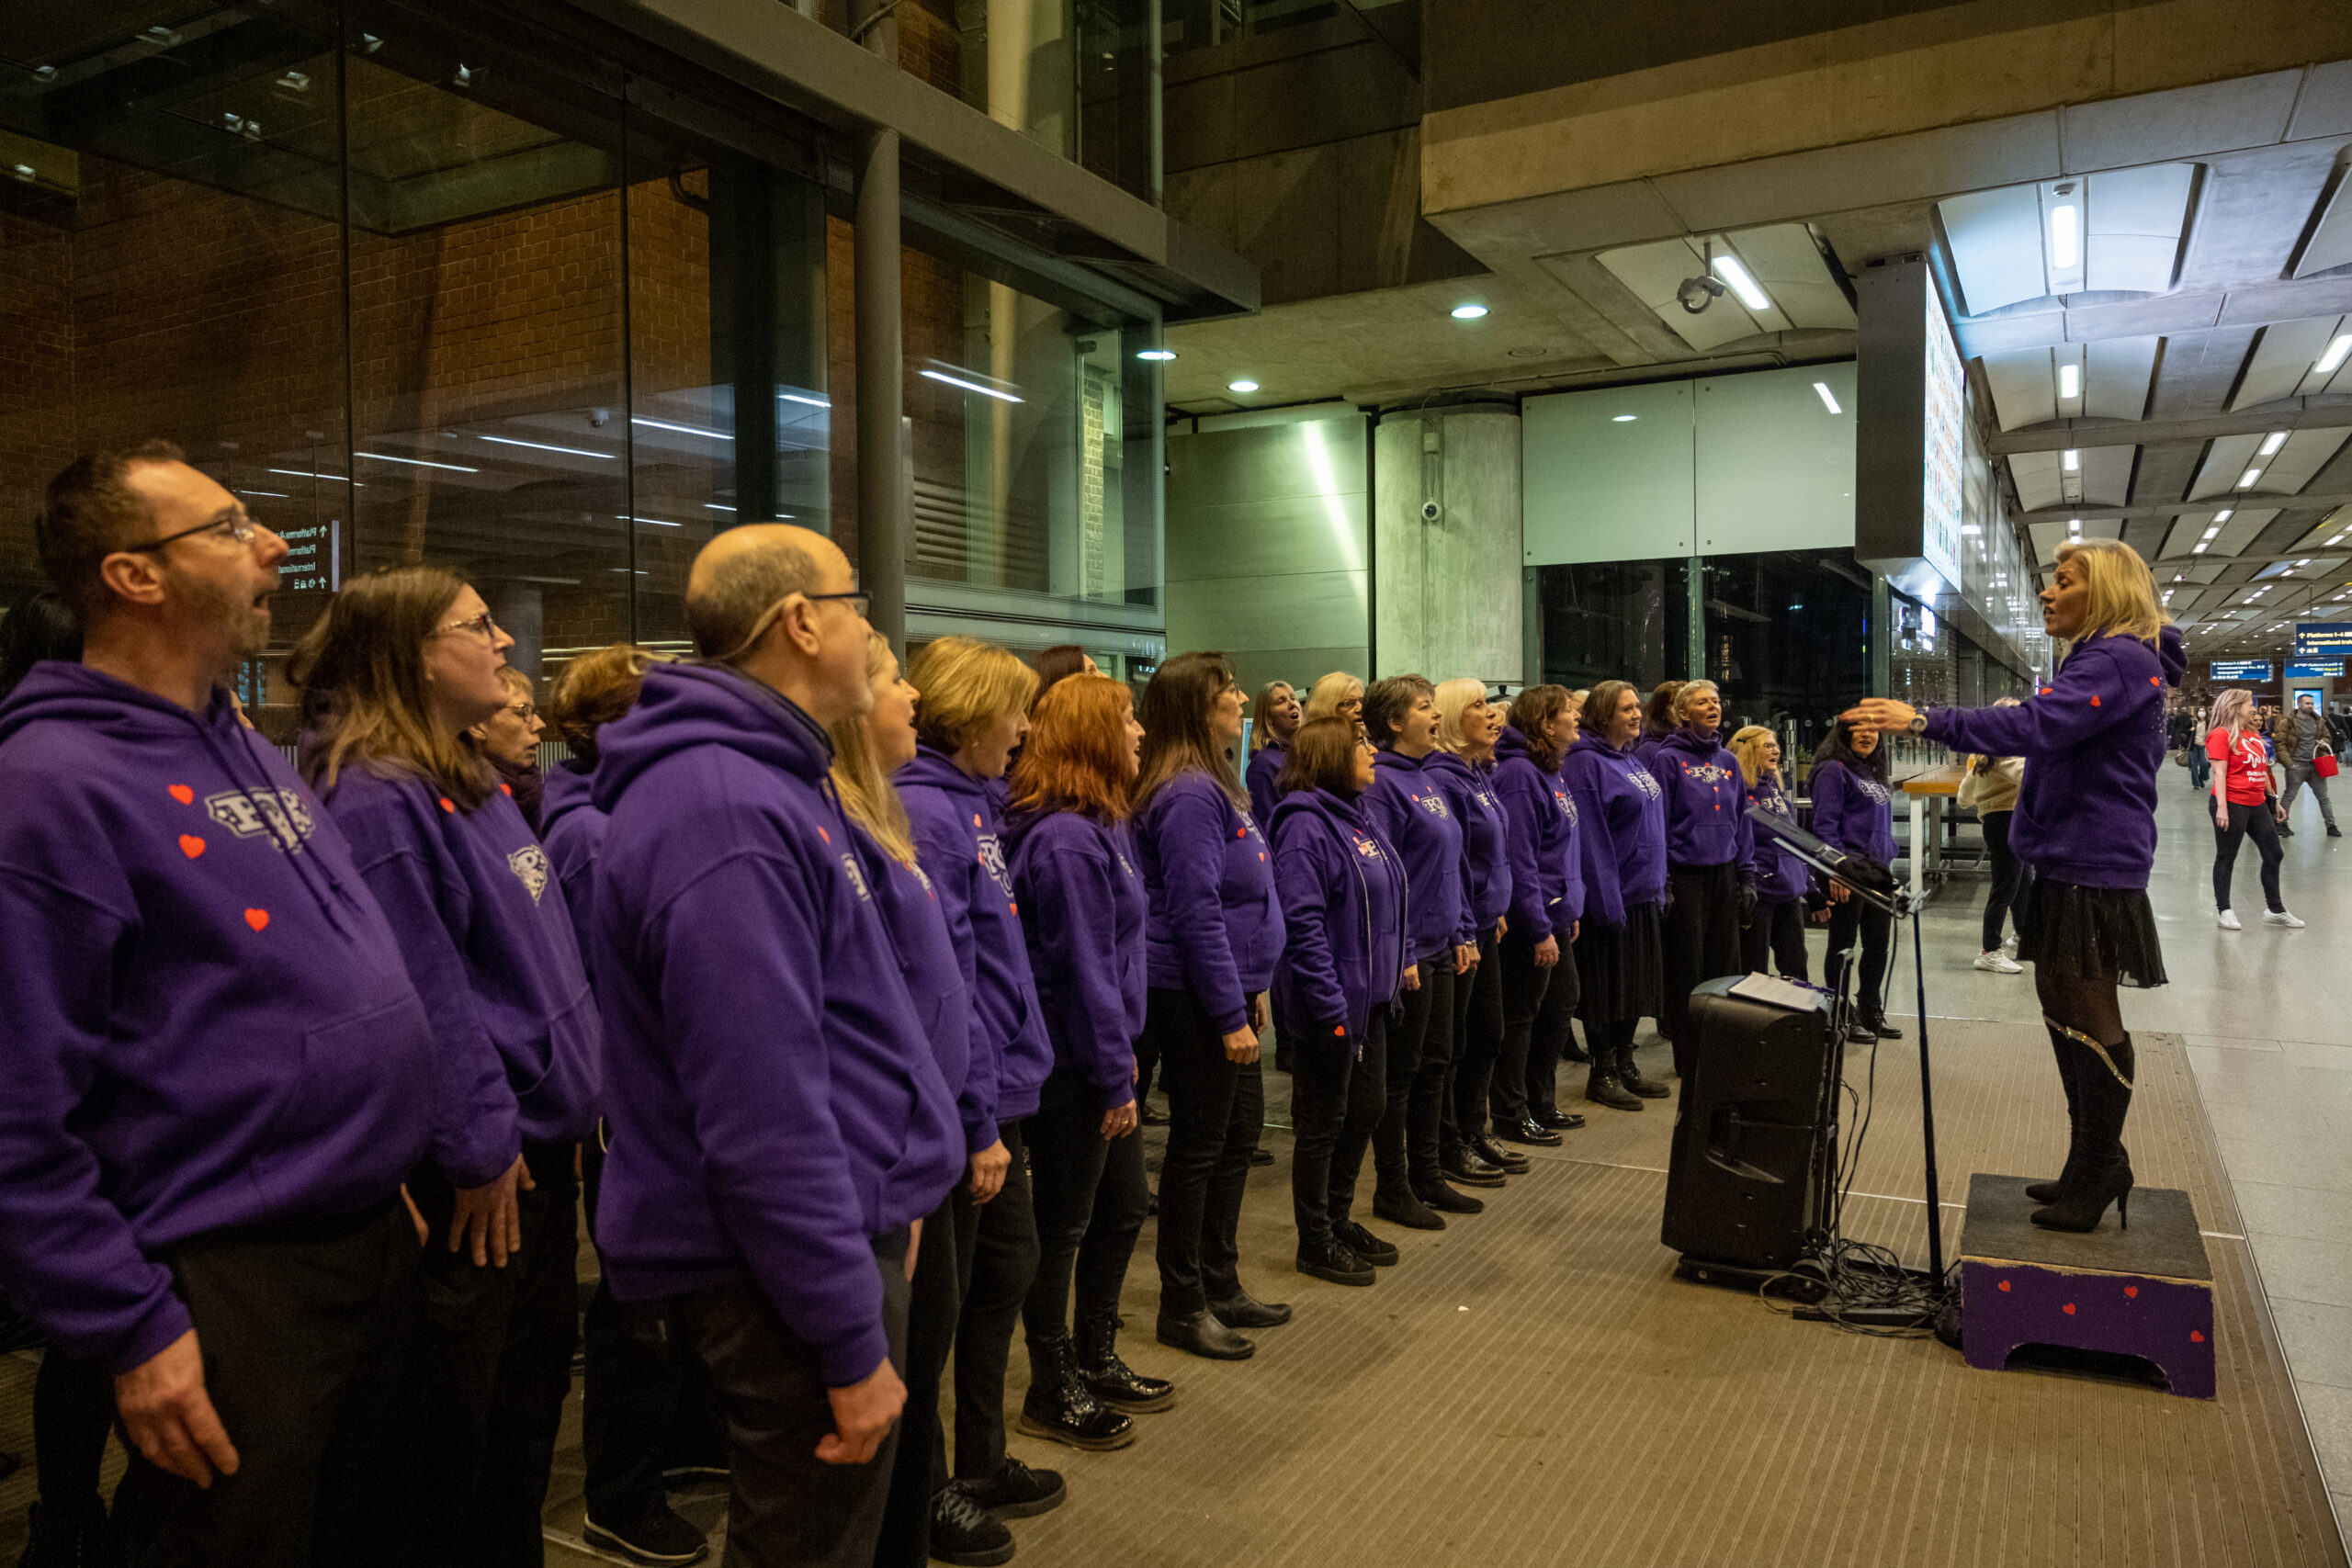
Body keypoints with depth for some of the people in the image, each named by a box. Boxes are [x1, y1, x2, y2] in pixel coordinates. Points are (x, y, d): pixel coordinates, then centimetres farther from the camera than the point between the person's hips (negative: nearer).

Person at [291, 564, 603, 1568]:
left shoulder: (472, 782, 11)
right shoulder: (376, 802, -20)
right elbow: (420, 998, -23)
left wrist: (570, 1097, 16)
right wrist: (480, 1147, -18)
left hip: (537, 1146, 10)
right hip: (471, 1181, -10)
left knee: (533, 1401, 22)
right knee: (459, 1441, 7)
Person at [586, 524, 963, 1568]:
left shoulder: (763, 784, 11)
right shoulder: (724, 814, -23)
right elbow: (762, 1114, -26)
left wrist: (883, 1194, 20)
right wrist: (854, 1344, -21)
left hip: (840, 1216, 10)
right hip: (788, 1271, -10)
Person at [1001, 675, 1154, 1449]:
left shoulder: (1100, 827, 9)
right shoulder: (1066, 841, -23)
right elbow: (1083, 969, -22)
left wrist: (1122, 1051, 16)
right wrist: (1113, 1077, -17)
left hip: (1098, 1055, 10)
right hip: (1071, 1067, -10)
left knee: (1122, 1207, 20)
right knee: (1062, 1227, 6)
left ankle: (1098, 1358, 37)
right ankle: (1052, 1393, 23)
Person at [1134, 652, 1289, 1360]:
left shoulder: (1214, 786, 13)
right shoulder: (1189, 796, -19)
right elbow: (1195, 912, -22)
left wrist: (1252, 987, 19)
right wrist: (1232, 1014, -19)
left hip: (1226, 988, 10)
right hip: (1193, 999, -10)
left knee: (1240, 1131, 17)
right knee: (1200, 1144, 1)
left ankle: (1220, 1284, 30)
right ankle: (1183, 1306, 16)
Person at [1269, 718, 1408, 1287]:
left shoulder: (1354, 818, 11)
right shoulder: (1305, 824, -18)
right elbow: (1303, 922, -23)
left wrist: (1397, 966, 15)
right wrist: (1331, 1006, -24)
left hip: (1371, 999, 9)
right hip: (1334, 1003, -9)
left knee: (1367, 1107, 18)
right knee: (1324, 1121, 4)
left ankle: (1338, 1219, 34)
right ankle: (1315, 1242, 19)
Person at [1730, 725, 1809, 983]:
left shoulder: (1776, 788, 16)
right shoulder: (1738, 790, -10)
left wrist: (1808, 885, 18)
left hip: (1789, 892, 8)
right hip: (1760, 893, -8)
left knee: (1795, 971, 11)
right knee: (1753, 973, -1)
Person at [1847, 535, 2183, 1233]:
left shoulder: (2119, 660, -16)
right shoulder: (2101, 658, 19)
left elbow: (2037, 724, -30)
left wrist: (1926, 720, -34)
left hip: (2095, 870, -11)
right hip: (2071, 862, 11)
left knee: (2087, 1015, -3)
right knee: (2063, 1006, 15)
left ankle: (2098, 1172, 9)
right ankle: (2093, 1166, 26)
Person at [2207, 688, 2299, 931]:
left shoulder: (2254, 735, 13)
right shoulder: (2222, 735, -11)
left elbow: (2263, 771, 20)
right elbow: (2220, 773, -17)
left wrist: (2274, 800, 21)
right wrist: (2221, 807, -22)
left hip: (2258, 804, 8)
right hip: (2232, 804, -8)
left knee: (2273, 855, 11)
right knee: (2226, 858, 1)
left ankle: (2276, 910, 23)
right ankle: (2223, 911, 10)